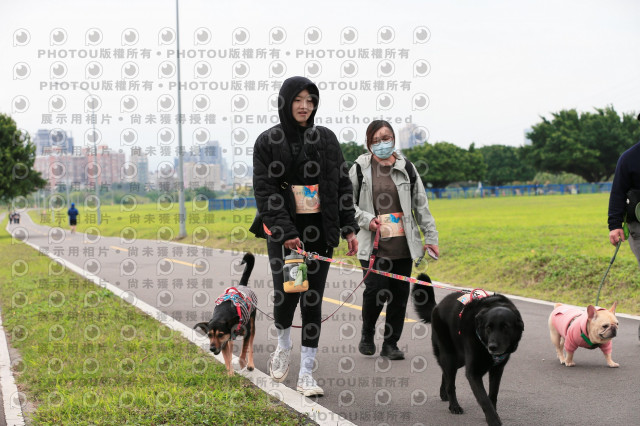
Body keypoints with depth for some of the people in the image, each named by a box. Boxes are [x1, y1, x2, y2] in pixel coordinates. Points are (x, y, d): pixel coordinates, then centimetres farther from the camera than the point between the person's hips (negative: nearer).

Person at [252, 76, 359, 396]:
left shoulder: (326, 139, 8)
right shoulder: (268, 141, 1)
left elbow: (343, 184, 10)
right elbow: (264, 190, -6)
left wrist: (349, 228, 3)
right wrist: (285, 232, -16)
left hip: (319, 228, 2)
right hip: (283, 229, -2)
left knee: (313, 298, -1)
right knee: (286, 293, -10)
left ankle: (306, 375, 4)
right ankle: (283, 343, 24)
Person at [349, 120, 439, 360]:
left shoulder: (406, 168, 8)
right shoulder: (360, 169, 2)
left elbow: (421, 205, 11)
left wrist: (431, 237, 8)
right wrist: (366, 219, -8)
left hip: (403, 245, 3)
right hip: (374, 245, -2)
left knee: (400, 294, 4)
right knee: (375, 291, -11)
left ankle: (391, 344, 17)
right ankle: (367, 334, 16)